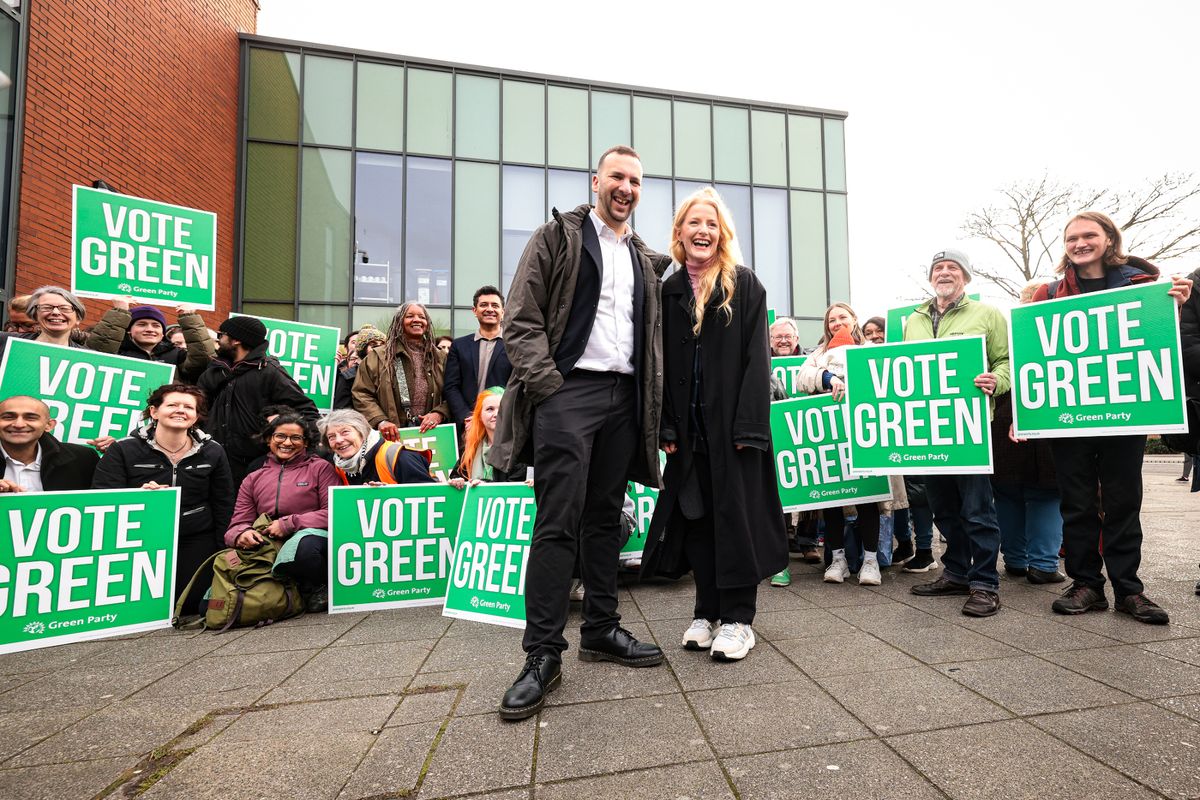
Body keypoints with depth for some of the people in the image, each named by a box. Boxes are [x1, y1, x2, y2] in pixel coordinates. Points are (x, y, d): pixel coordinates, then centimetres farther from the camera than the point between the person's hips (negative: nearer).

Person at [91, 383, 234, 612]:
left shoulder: (213, 452, 2)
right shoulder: (123, 450, -3)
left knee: (192, 604, -8)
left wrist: (223, 554, 5)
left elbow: (223, 505, 7)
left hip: (196, 542, 1)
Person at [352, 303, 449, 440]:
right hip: (393, 436, -2)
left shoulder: (440, 358, 12)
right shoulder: (378, 357, 6)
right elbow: (362, 394, 1)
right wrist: (380, 421, -13)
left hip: (431, 433, 2)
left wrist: (439, 413, -10)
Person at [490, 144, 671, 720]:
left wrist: (652, 404, 12)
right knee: (558, 522, -7)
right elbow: (521, 319, -5)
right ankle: (542, 654, 2)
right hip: (569, 390, -5)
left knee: (606, 518, 11)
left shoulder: (644, 258, 21)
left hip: (625, 395, 6)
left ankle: (601, 629, 23)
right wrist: (547, 385, -12)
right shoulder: (558, 235, 5)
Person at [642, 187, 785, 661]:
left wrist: (749, 425, -15)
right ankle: (707, 612, 21)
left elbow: (756, 358, -5)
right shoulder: (668, 291, 10)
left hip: (733, 421, -3)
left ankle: (738, 617, 13)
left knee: (736, 514, 2)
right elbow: (661, 363, 6)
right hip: (688, 425, 3)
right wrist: (665, 427, -3)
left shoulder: (745, 286, 2)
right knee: (695, 514, 8)